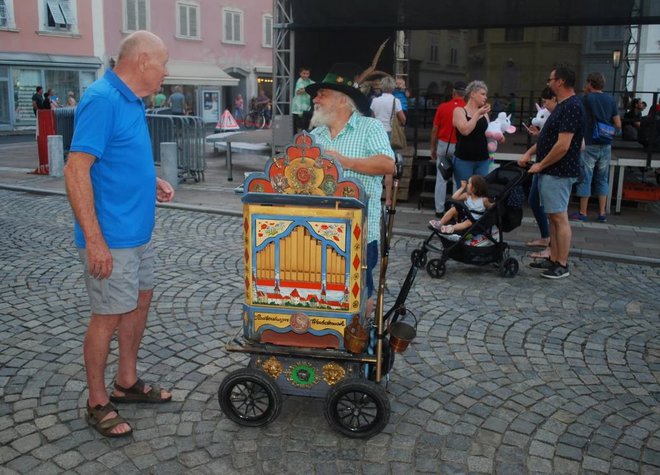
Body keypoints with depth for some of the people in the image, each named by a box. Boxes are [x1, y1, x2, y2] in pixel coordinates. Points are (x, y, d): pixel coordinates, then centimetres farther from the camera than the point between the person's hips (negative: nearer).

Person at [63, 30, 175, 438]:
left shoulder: (131, 101, 10)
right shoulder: (102, 100, -19)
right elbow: (76, 171, -24)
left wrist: (153, 181, 8)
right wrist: (94, 240, -27)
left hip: (138, 231, 10)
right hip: (111, 237, -10)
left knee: (140, 301, 18)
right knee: (109, 316, 1)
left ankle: (127, 382, 34)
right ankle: (98, 403, 18)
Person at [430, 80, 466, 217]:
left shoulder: (443, 107, -3)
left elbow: (435, 129, 0)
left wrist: (433, 148, 11)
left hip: (443, 145, 1)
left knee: (441, 179, 8)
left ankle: (439, 210, 11)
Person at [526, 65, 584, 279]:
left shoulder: (571, 107, -18)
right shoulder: (563, 105, 15)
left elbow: (563, 146, -23)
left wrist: (540, 165, -14)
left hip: (558, 172, -10)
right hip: (550, 171, 10)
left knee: (559, 217, -5)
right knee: (553, 217, 13)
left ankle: (562, 265, 0)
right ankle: (553, 259, 21)